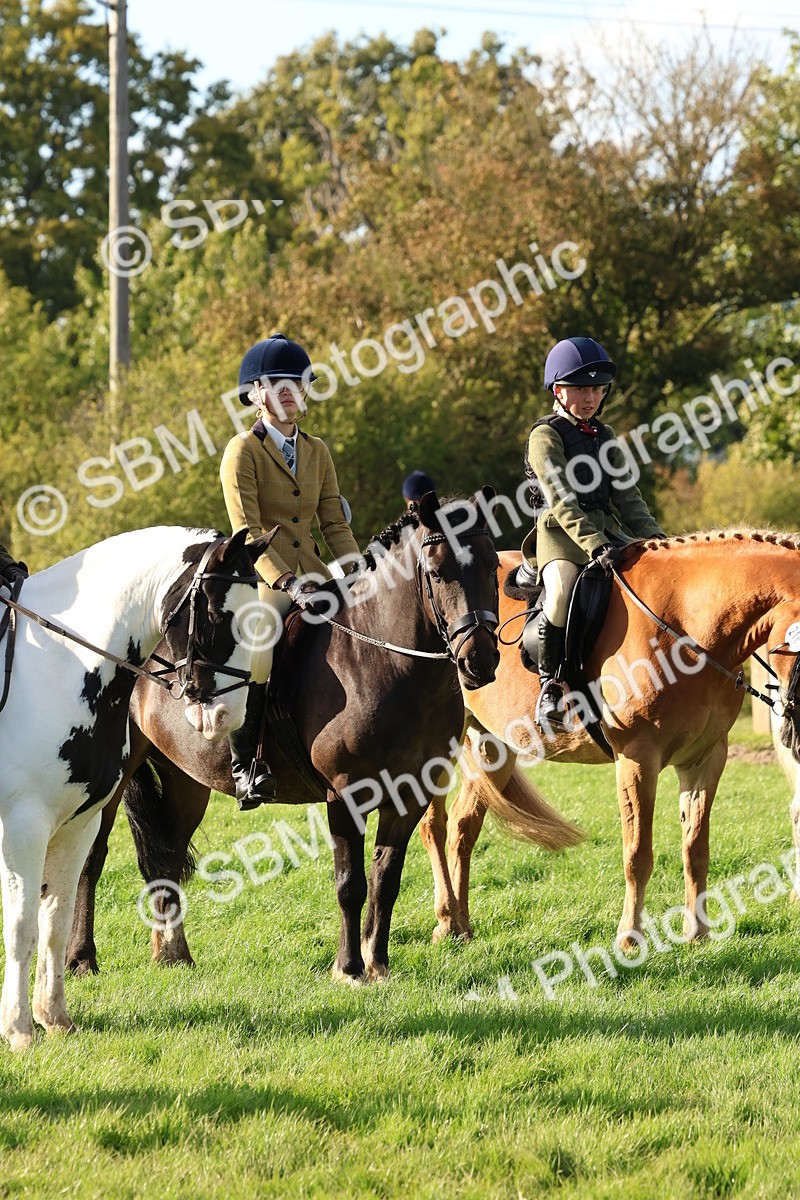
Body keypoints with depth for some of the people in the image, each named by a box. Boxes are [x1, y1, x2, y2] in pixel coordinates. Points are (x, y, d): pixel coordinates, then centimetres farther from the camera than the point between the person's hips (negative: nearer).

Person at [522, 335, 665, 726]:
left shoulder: (606, 438, 19)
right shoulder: (546, 435, -2)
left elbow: (628, 498, 17)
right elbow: (561, 502, -15)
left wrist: (655, 538, 0)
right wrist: (594, 545, -28)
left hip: (609, 530, 7)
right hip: (560, 532, -7)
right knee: (563, 587, -36)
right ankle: (550, 685, -25)